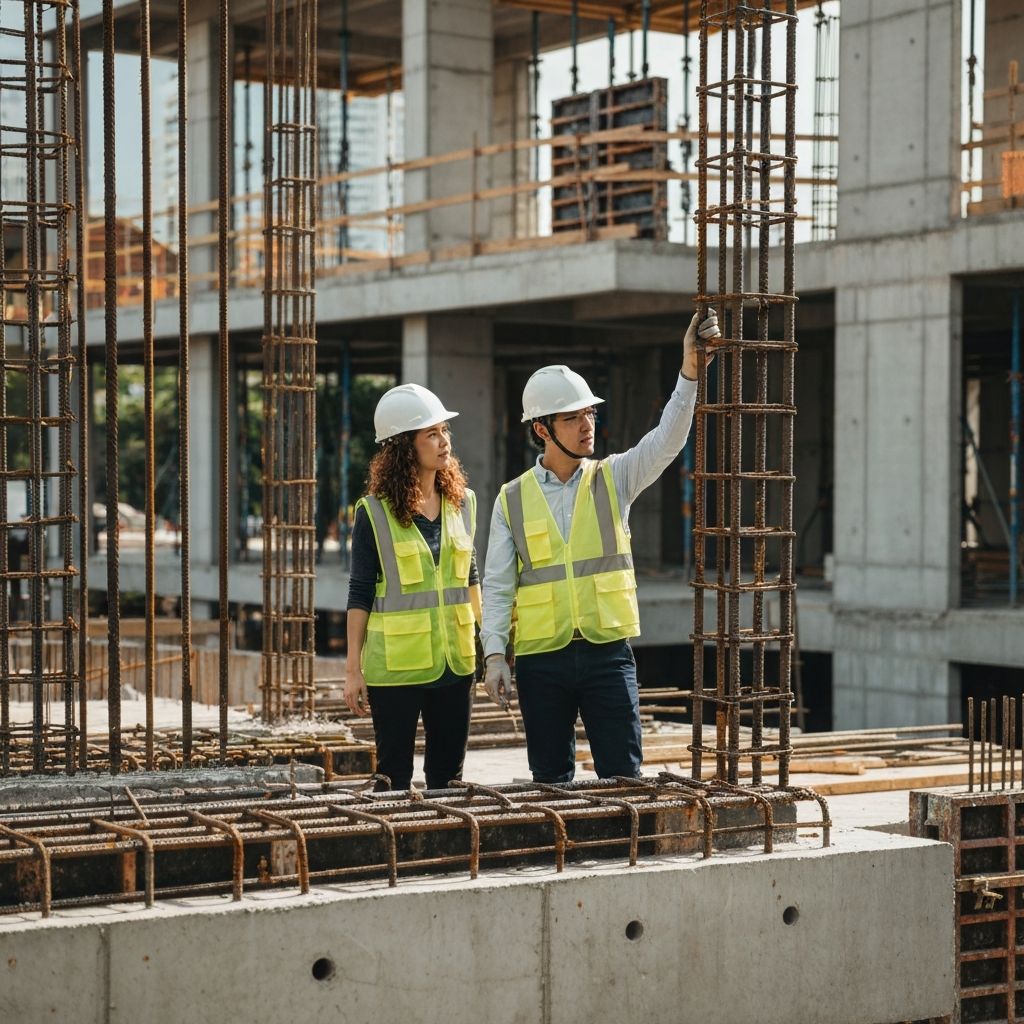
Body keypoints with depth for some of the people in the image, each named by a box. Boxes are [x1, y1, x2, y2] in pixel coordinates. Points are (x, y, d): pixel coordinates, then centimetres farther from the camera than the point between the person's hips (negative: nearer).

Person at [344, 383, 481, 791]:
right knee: (395, 776, 3)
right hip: (395, 665, -4)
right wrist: (353, 667, -6)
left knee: (449, 773, 11)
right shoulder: (374, 512, -7)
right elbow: (360, 593, -4)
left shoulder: (461, 502, 6)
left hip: (455, 661, 4)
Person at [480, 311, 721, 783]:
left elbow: (668, 438, -10)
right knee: (550, 780, 7)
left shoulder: (613, 479, 5)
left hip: (607, 653, 0)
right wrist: (494, 655, -7)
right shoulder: (512, 500, 4)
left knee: (623, 774, -2)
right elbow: (497, 586, 3)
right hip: (540, 659, 0)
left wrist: (691, 368, -23)